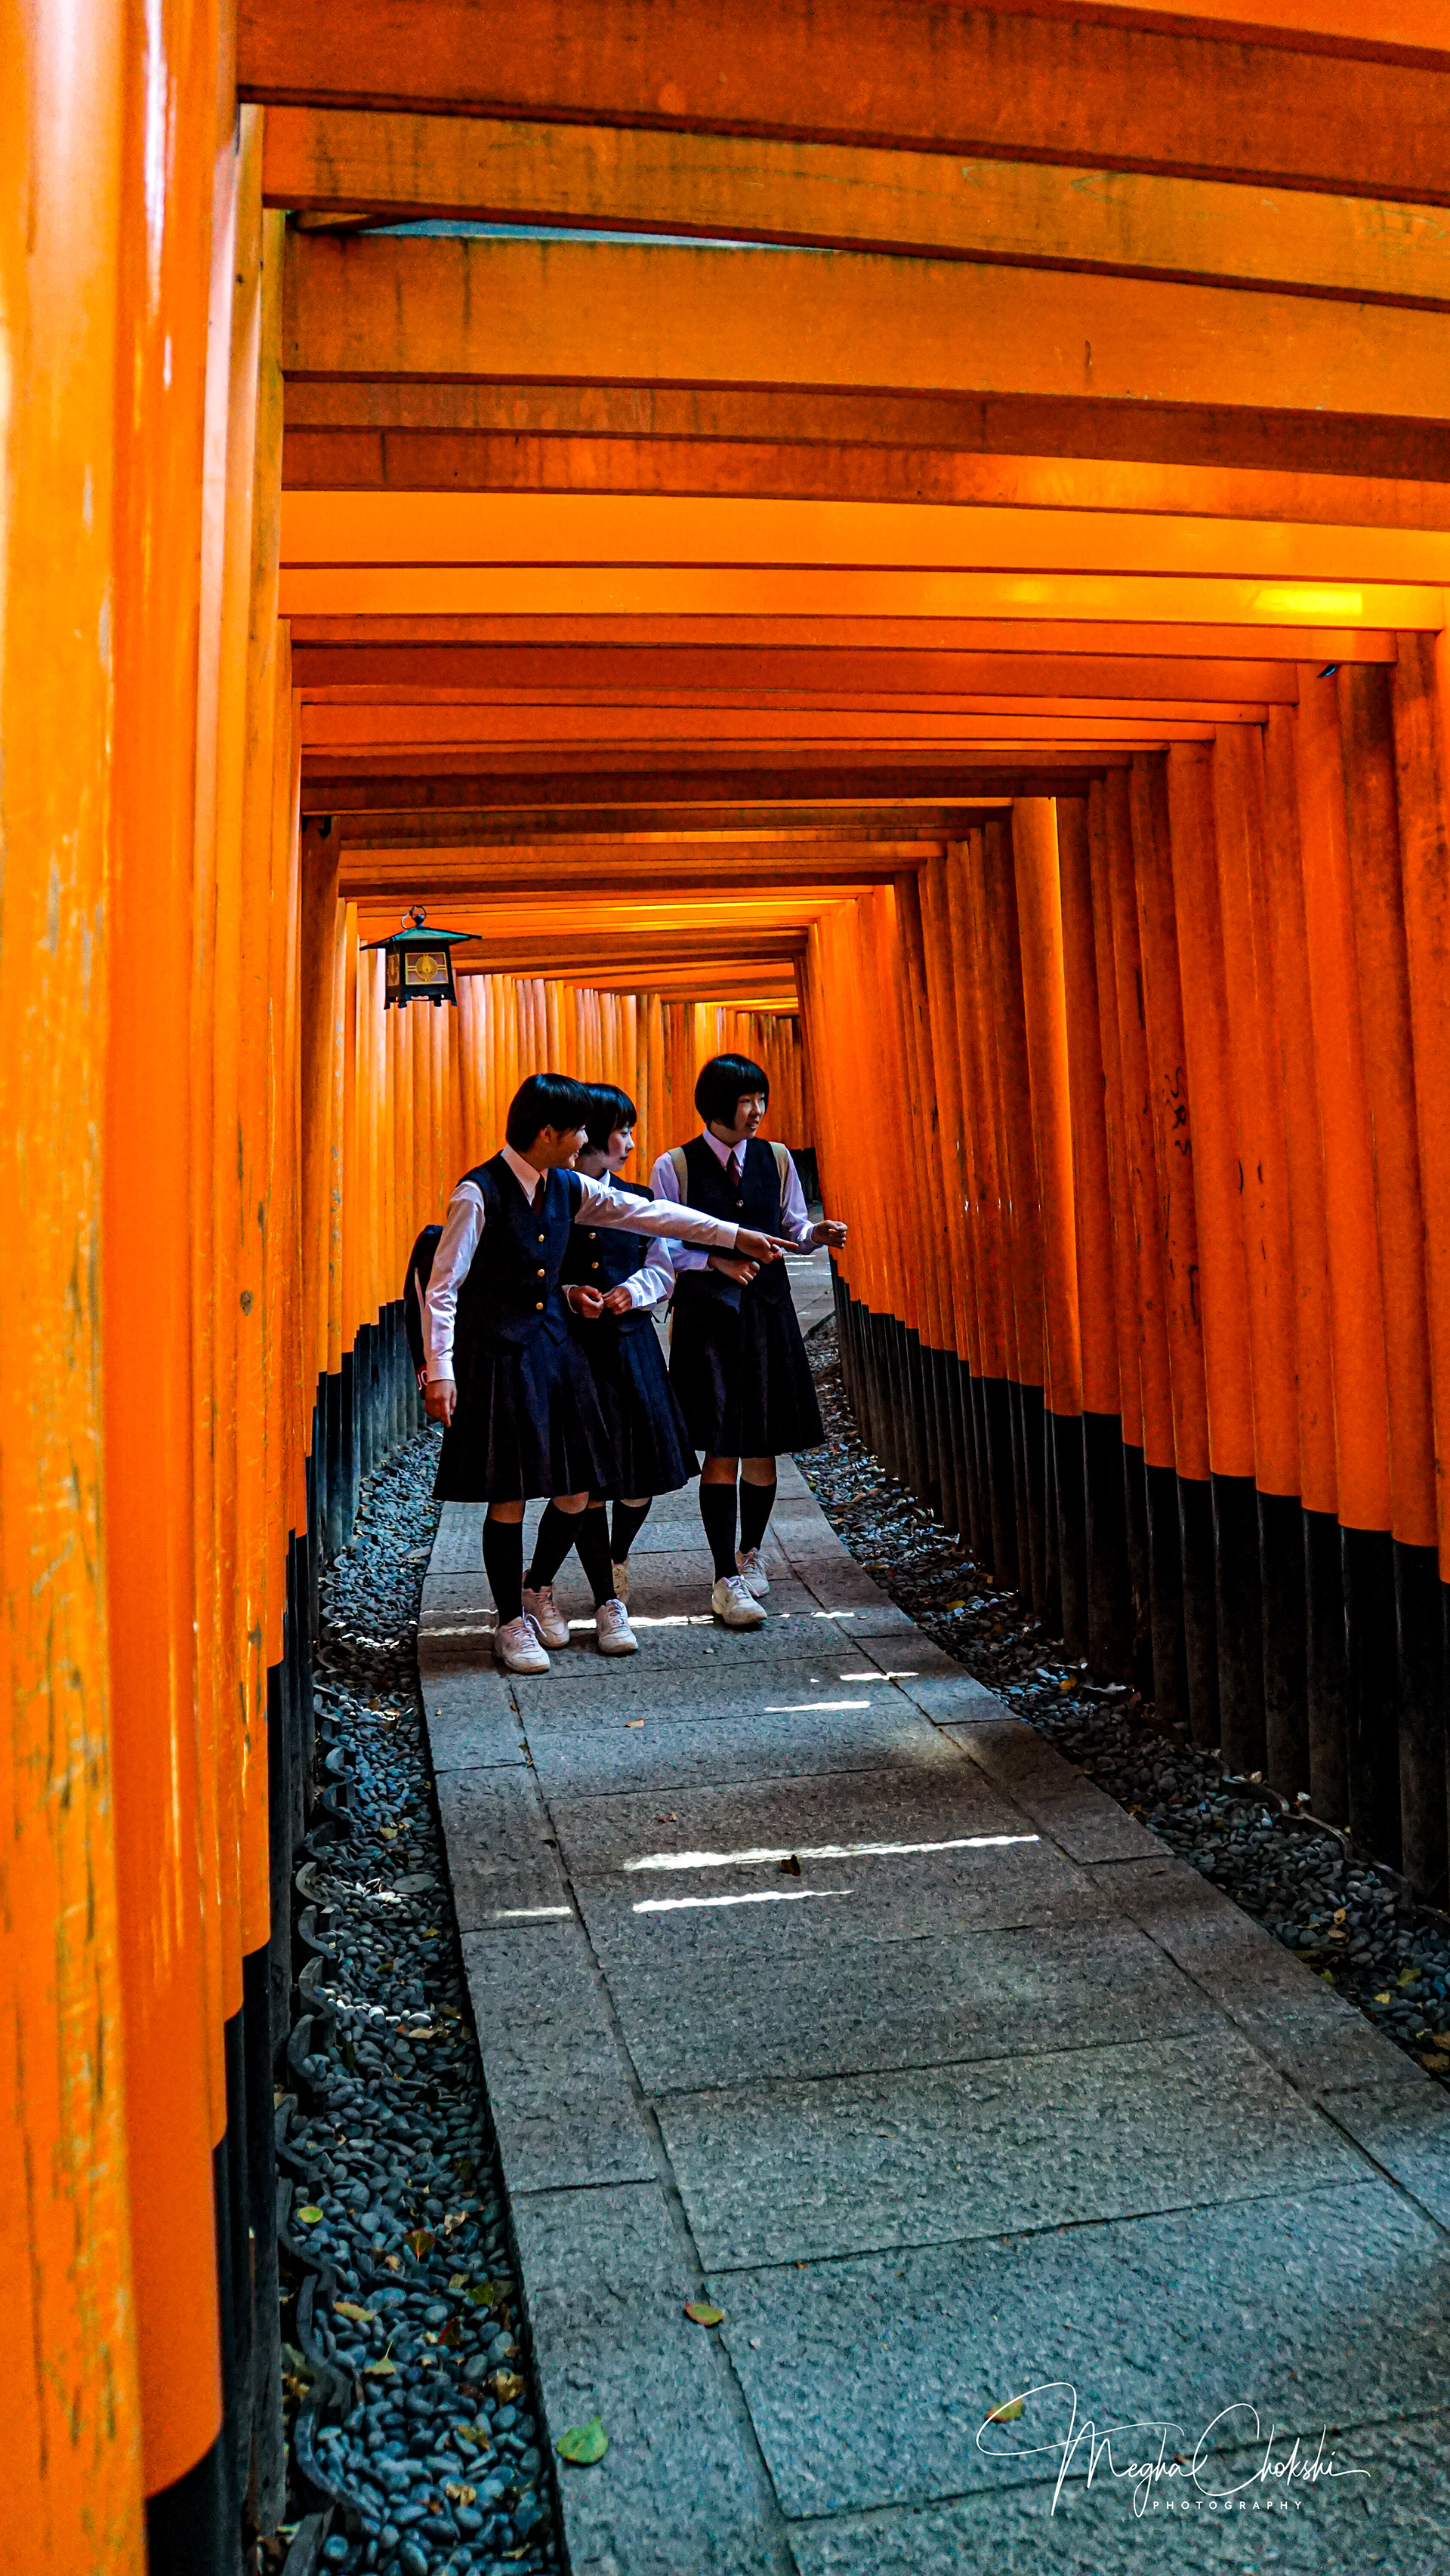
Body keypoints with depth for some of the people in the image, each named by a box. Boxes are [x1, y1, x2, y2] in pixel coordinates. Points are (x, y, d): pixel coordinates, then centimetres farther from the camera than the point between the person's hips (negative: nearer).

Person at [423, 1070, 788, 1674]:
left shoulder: (568, 1188, 5)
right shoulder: (479, 1194, -14)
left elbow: (650, 1214, 12)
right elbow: (443, 1287, -12)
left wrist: (737, 1236, 14)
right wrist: (440, 1371, -16)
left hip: (554, 1345, 6)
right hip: (496, 1354, -5)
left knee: (576, 1488, 9)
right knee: (508, 1498, 1)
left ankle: (608, 1605, 24)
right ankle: (512, 1624, 16)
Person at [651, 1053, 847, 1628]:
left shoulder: (776, 1159, 6)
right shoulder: (674, 1167, -4)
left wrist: (814, 1232, -7)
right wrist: (716, 1262, -16)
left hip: (767, 1308, 4)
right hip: (707, 1314, -3)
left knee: (764, 1446, 9)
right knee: (721, 1449, -6)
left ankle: (750, 1553, 32)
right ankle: (726, 1580, 2)